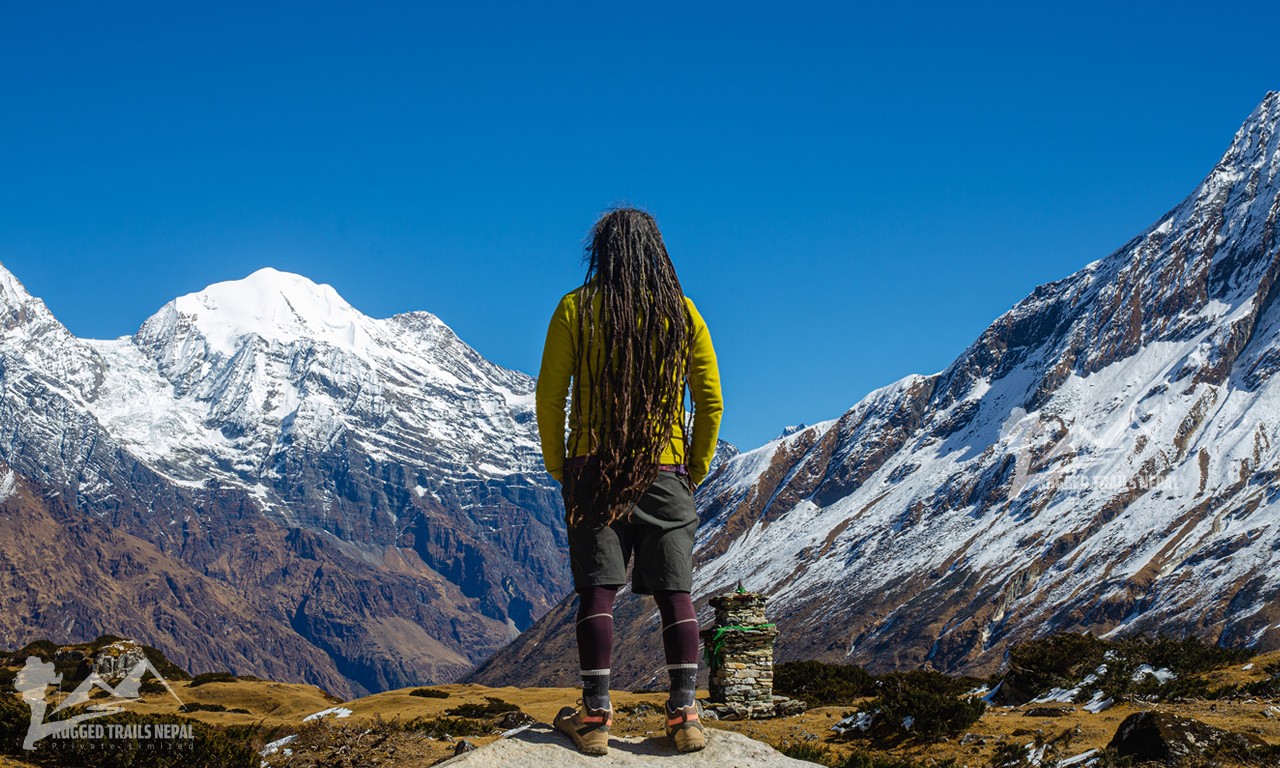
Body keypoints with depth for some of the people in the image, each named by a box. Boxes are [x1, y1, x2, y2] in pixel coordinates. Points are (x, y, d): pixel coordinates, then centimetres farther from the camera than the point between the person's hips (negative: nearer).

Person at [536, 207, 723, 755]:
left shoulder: (576, 308, -1)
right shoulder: (682, 312, 4)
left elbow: (550, 395, -3)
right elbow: (710, 400, 5)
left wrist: (558, 467, 7)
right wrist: (695, 471, 14)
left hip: (593, 468, -1)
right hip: (665, 471, 1)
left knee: (597, 590, 0)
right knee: (674, 590, 4)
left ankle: (595, 715, 0)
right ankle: (684, 714, 2)